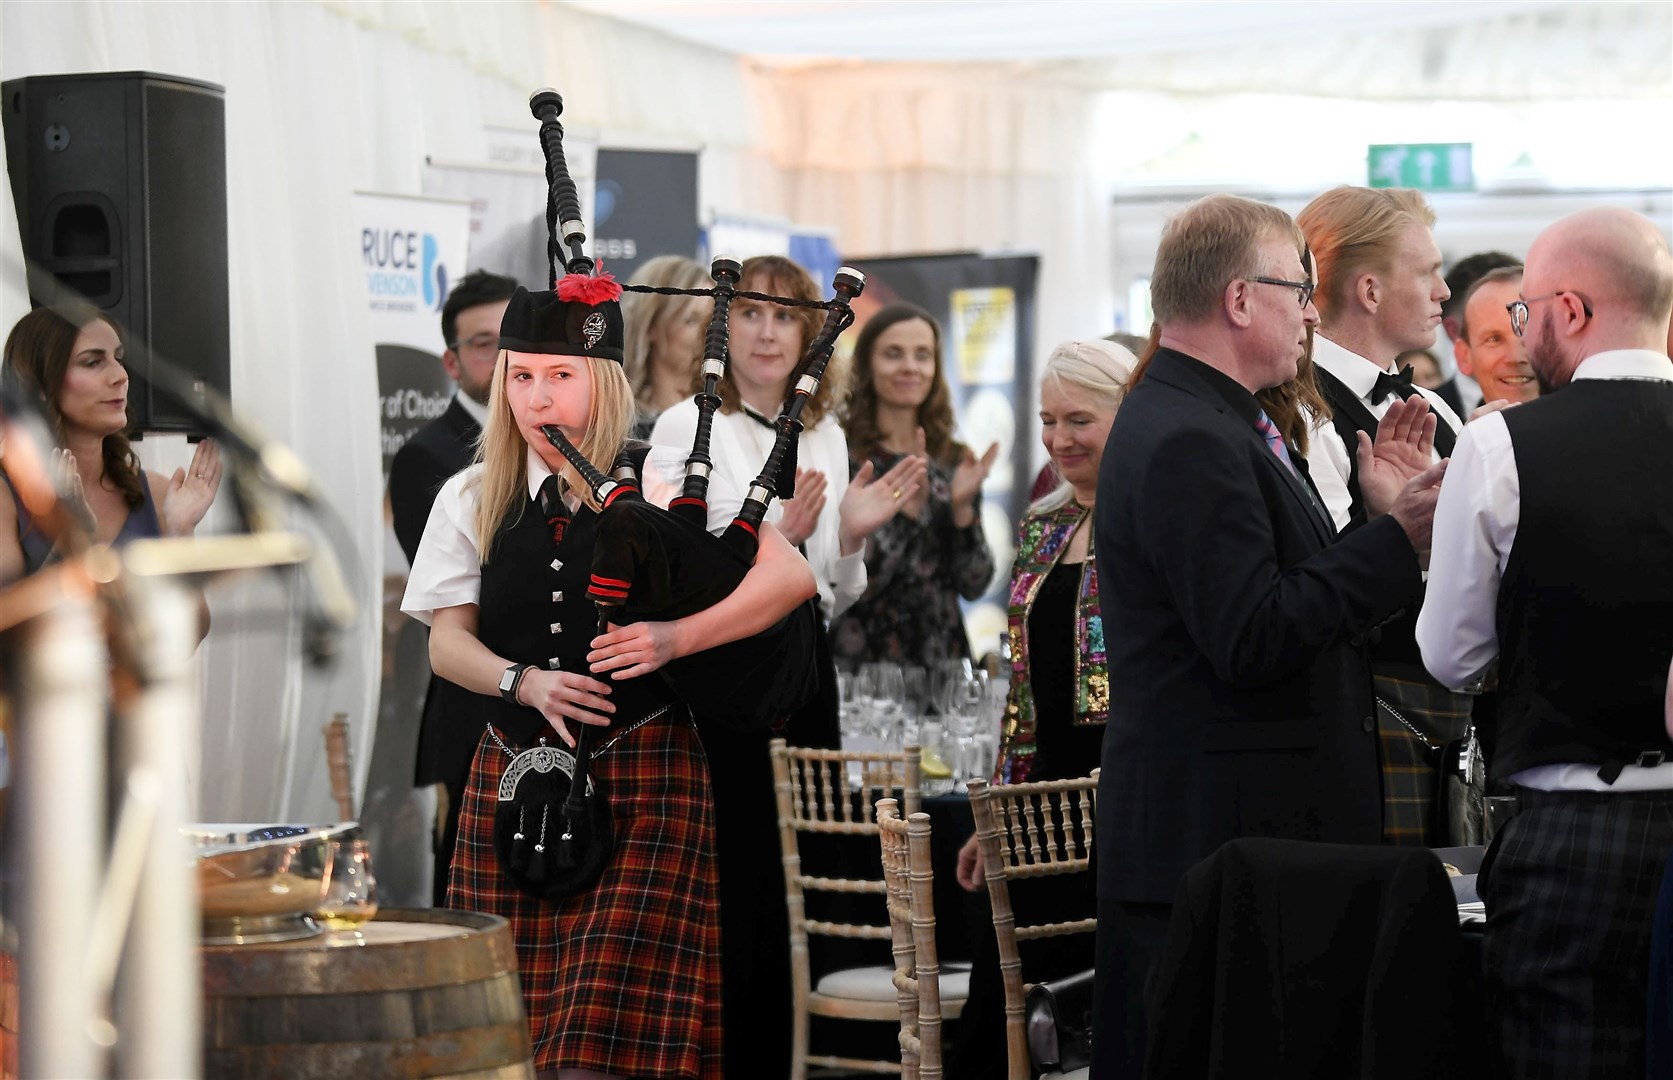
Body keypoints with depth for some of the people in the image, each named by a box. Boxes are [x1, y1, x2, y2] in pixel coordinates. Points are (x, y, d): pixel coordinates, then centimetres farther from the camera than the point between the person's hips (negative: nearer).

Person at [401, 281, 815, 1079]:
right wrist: (526, 682, -17)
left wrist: (677, 638, -19)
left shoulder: (665, 484, 1)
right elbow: (446, 641, 3)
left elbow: (791, 575, -6)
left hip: (644, 780, -3)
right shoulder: (472, 500, 10)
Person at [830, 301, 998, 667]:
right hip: (861, 660, -4)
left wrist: (962, 508, -10)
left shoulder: (954, 459, 7)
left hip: (942, 659, 4)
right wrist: (907, 508, -22)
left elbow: (974, 585, 4)